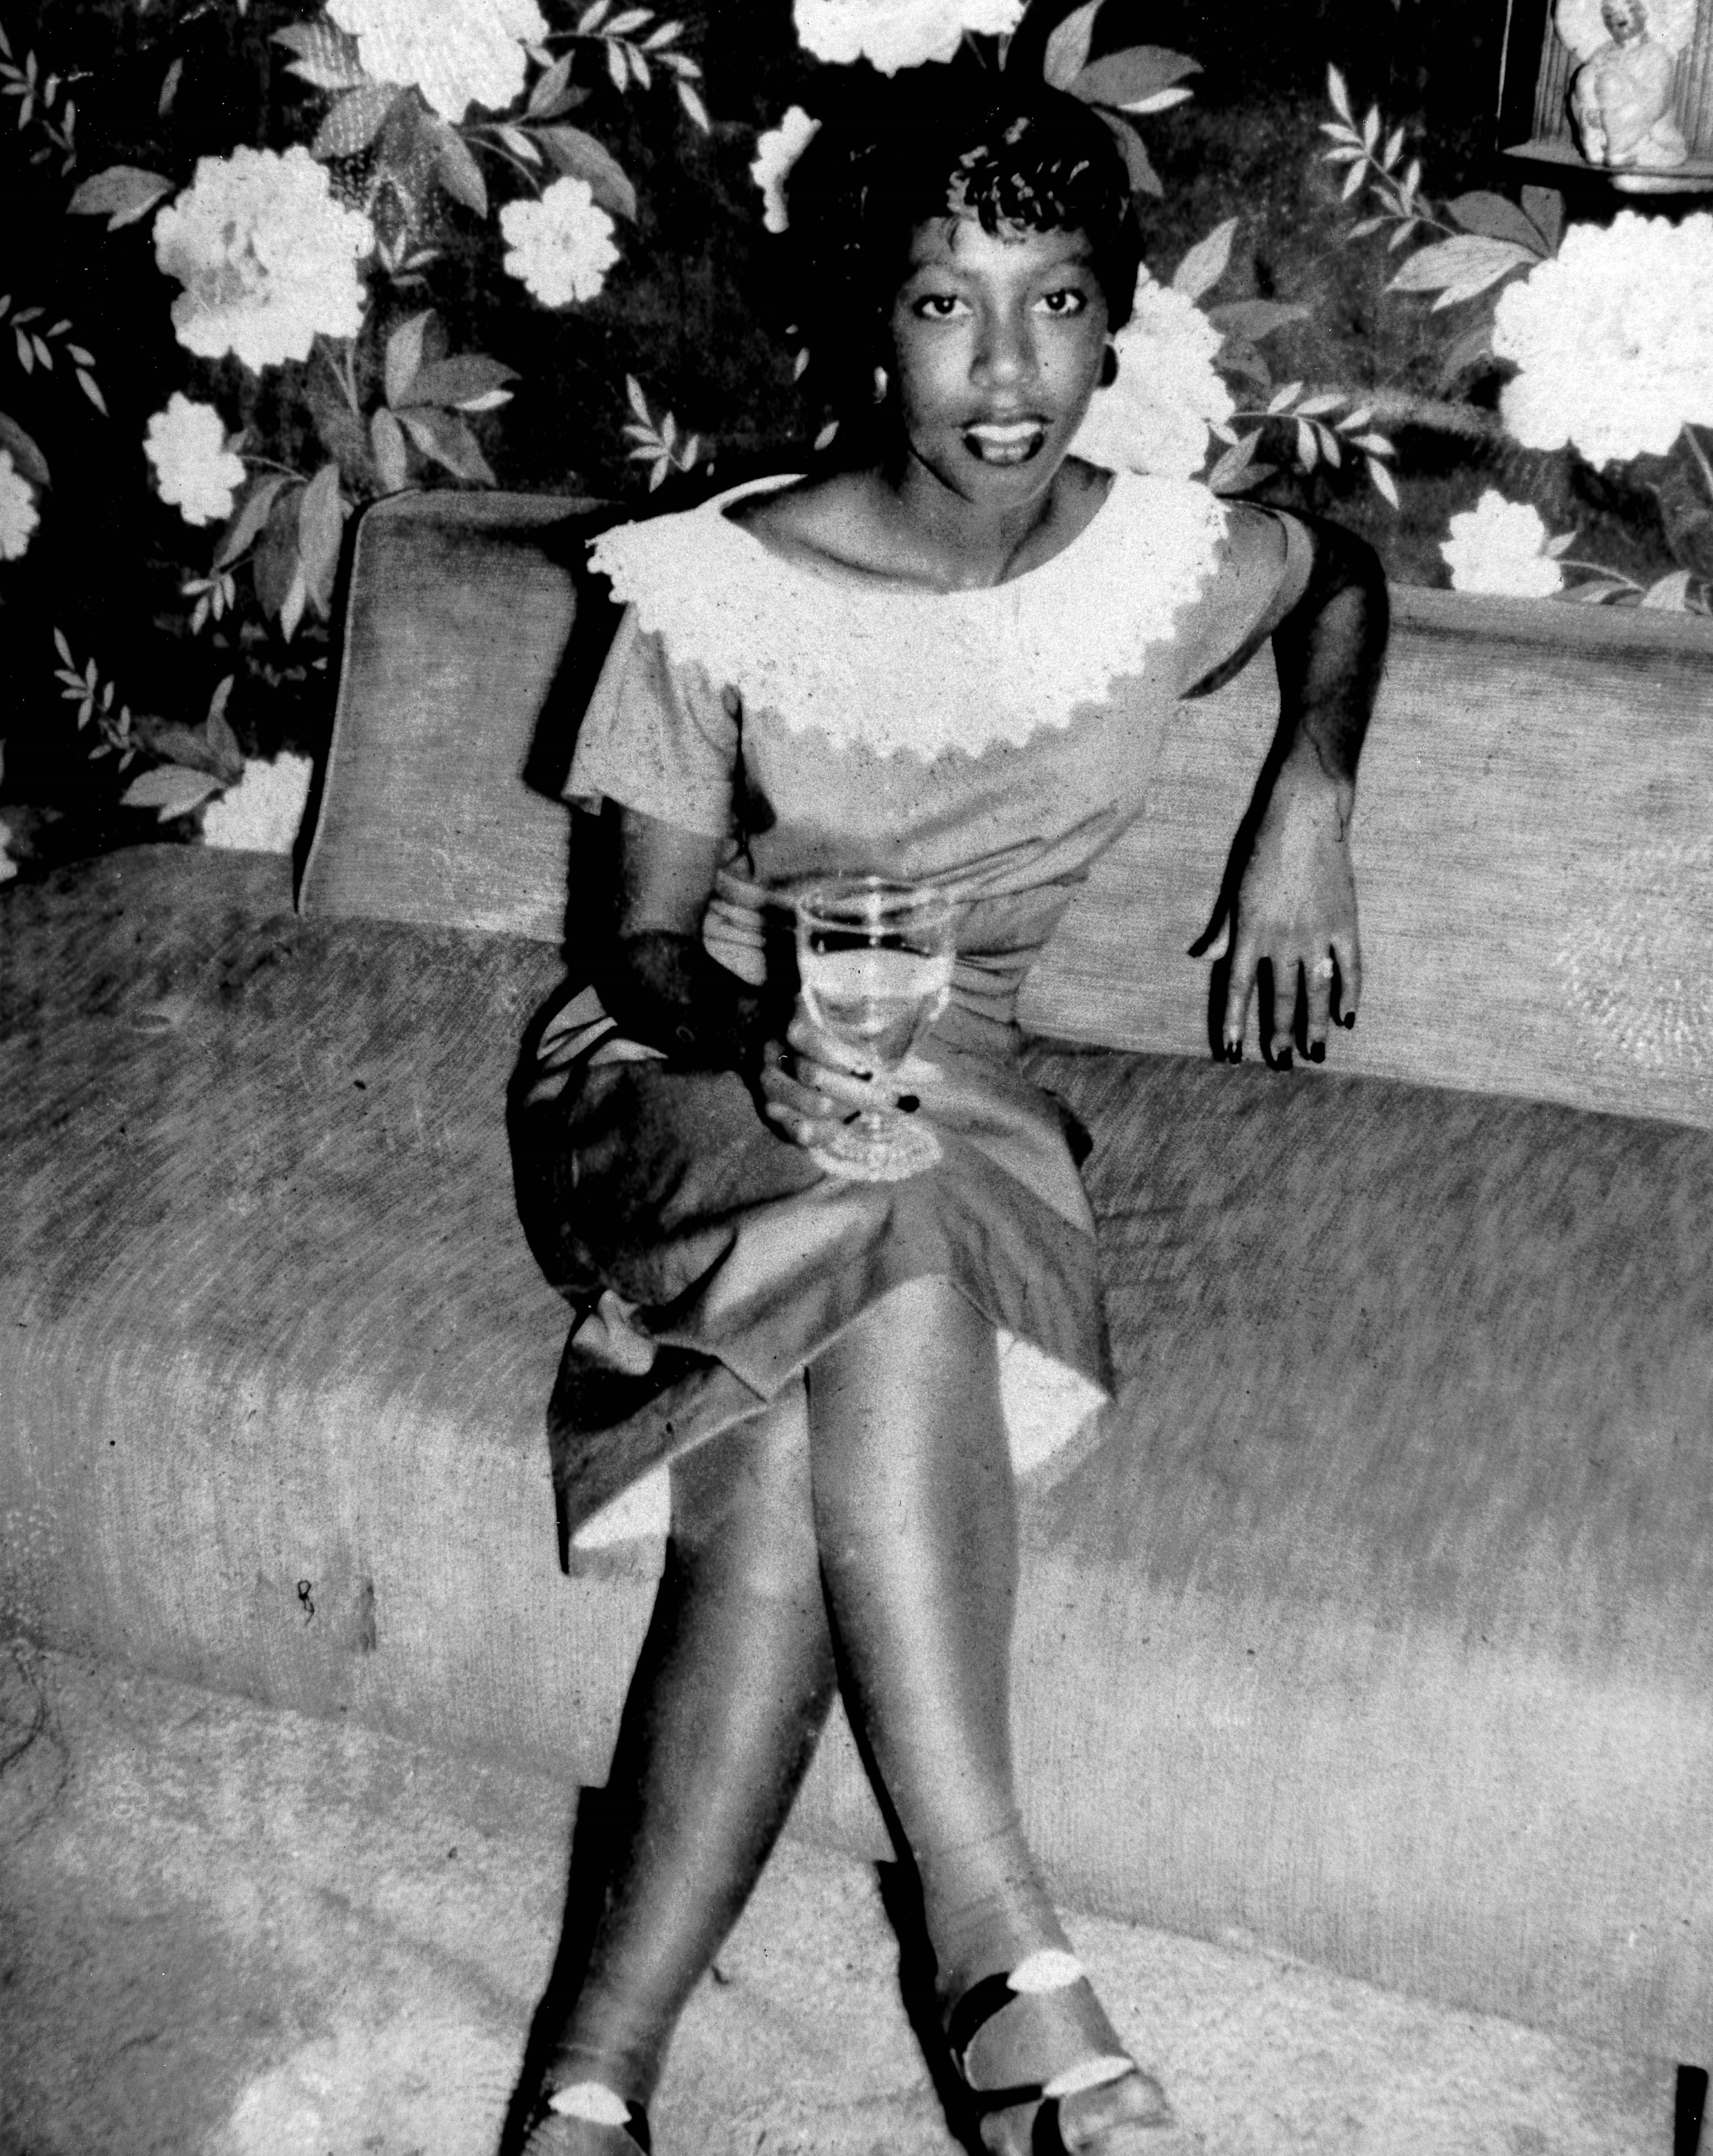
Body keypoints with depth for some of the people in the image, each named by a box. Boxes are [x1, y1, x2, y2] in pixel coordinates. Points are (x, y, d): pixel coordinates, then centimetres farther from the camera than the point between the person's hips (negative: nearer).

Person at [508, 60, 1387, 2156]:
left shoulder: (1164, 561, -2)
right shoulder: (719, 587, -9)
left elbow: (1348, 574, 23)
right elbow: (648, 941, -4)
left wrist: (1308, 806, 8)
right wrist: (761, 1038, -27)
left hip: (957, 1088, 2)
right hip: (683, 1078, -2)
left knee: (800, 1445, -33)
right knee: (878, 1258, -39)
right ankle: (1015, 1978, -33)